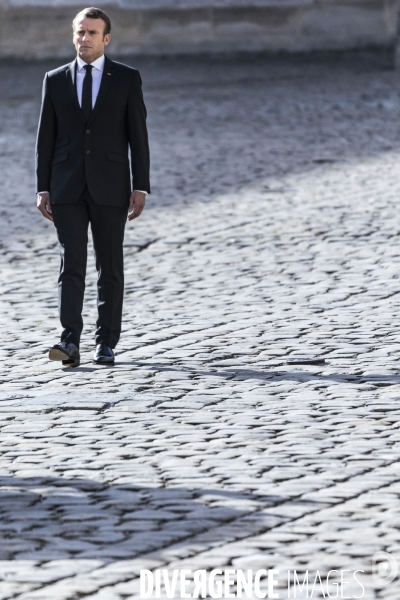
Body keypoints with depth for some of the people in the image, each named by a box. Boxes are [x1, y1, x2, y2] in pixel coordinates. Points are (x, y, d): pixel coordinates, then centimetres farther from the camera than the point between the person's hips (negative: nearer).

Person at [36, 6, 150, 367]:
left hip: (110, 188, -1)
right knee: (71, 264, -9)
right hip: (67, 188, 1)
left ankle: (107, 343, 13)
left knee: (110, 268, 4)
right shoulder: (55, 80, 7)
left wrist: (141, 188, -6)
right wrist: (43, 189, 2)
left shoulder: (127, 79, 3)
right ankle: (70, 342, -18)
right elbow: (46, 138, 8)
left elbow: (138, 136, 1)